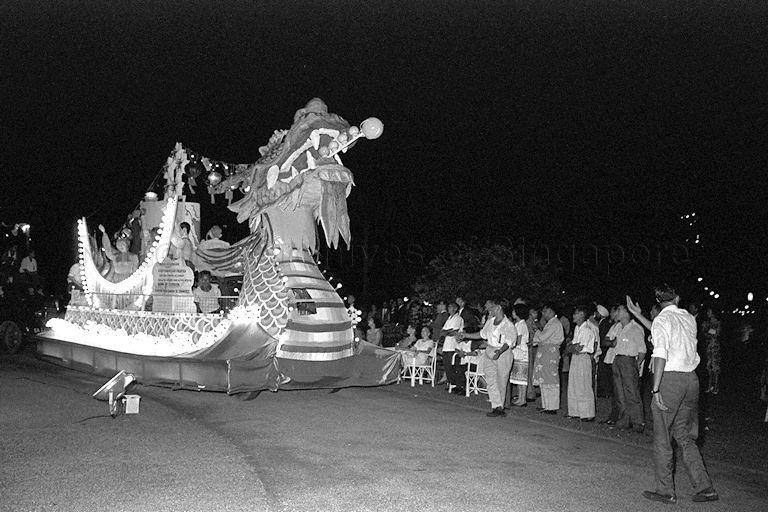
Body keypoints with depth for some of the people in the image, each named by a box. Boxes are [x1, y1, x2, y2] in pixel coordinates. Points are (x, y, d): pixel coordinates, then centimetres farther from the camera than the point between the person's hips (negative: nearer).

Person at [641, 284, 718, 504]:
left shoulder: (661, 320, -8)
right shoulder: (689, 318, 11)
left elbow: (661, 355, -18)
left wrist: (656, 389, -20)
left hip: (670, 379, -6)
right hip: (691, 379, 7)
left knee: (662, 438, 4)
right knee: (685, 436, 16)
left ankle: (666, 491, 10)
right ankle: (705, 488, 13)